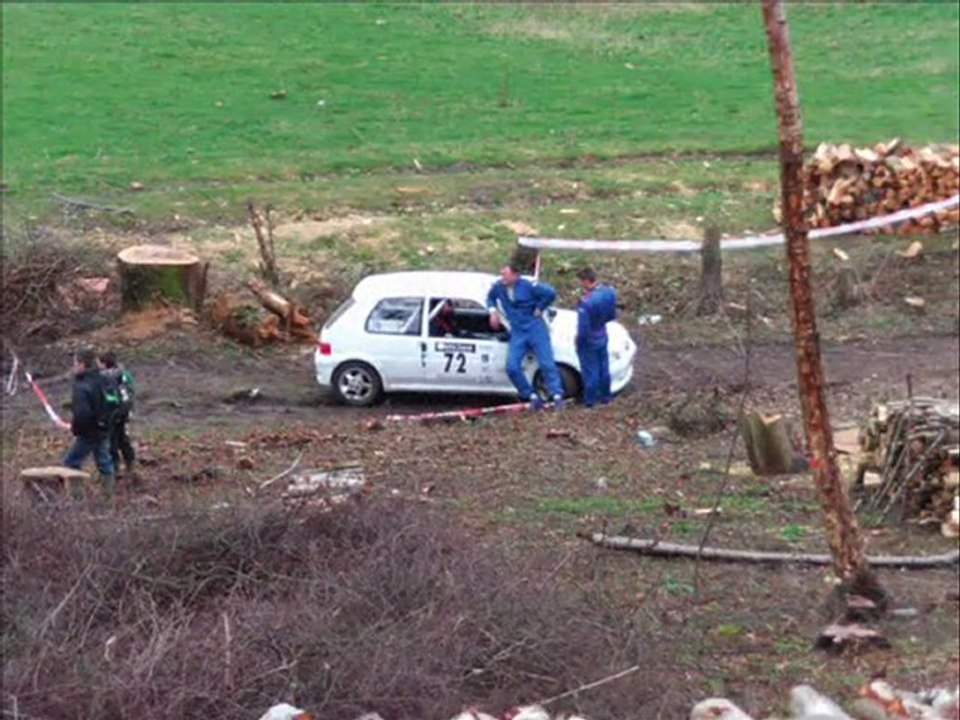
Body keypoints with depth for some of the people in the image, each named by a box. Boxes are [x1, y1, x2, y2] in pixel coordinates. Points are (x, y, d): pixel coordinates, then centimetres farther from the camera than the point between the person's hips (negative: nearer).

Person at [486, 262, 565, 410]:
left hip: (535, 328, -4)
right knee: (512, 367, -9)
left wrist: (539, 309, -10)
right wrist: (493, 311, 6)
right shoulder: (498, 287, 1)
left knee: (547, 364, -7)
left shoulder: (528, 286, -14)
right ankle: (533, 397, -1)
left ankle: (557, 396, -5)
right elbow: (490, 298, 24)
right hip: (517, 332, 4)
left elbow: (550, 293, -18)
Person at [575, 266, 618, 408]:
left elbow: (583, 328, -27)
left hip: (589, 342, -7)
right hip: (602, 337, 7)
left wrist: (579, 342, -11)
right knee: (603, 367, 22)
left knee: (590, 370, 11)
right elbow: (612, 315, 3)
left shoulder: (586, 302, -35)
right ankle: (605, 396, 38)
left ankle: (590, 400, 25)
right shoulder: (609, 292, -12)